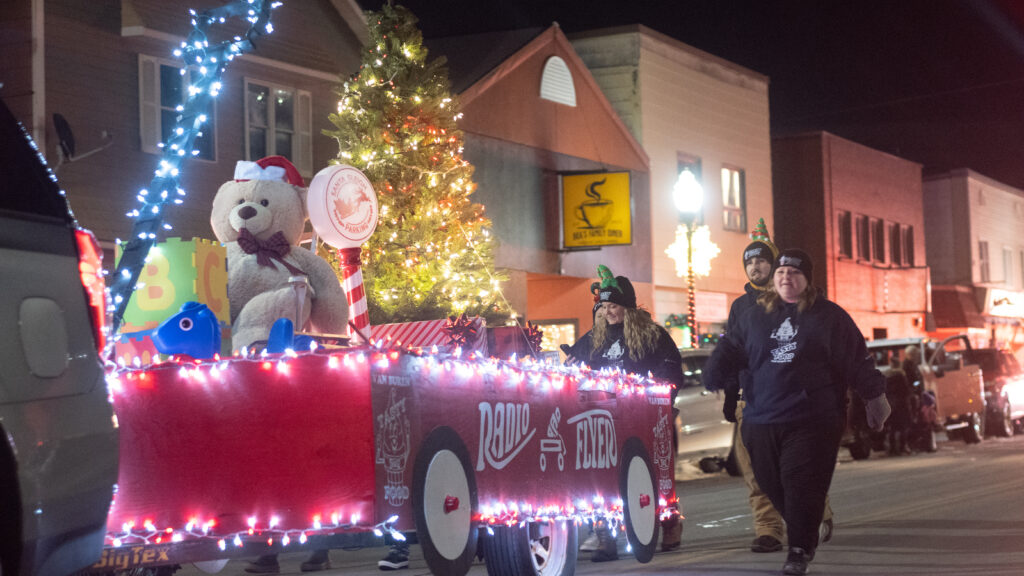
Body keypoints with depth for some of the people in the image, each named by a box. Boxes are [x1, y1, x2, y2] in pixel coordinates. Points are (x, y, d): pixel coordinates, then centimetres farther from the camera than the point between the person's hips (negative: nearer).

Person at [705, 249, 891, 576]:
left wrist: (874, 396, 8)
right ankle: (804, 534, 28)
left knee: (803, 484, -11)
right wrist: (712, 380, -5)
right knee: (772, 485, 6)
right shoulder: (754, 317, 13)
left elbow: (857, 360, 7)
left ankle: (799, 550, -3)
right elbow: (729, 352, 12)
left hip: (814, 421, -4)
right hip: (762, 421, 4)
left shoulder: (829, 316, 5)